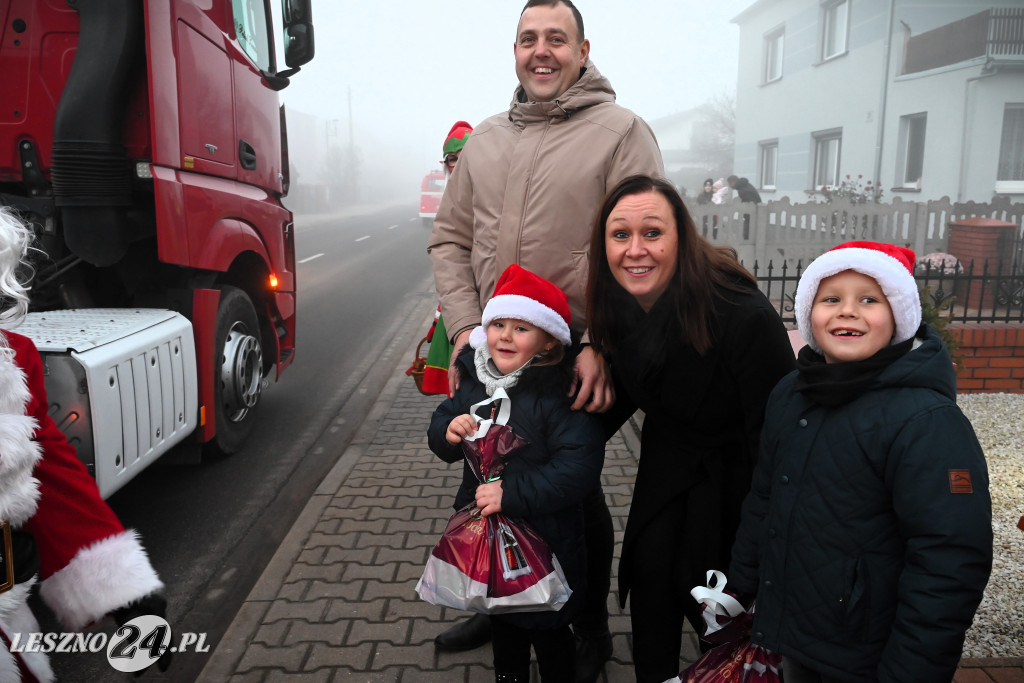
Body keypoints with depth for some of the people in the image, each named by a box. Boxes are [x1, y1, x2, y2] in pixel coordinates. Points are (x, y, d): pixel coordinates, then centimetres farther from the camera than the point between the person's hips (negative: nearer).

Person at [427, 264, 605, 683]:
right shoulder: (475, 381, -3)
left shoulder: (561, 394, -24)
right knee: (502, 623, 28)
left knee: (549, 633, 16)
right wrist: (447, 432, -16)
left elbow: (579, 467, -31)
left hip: (544, 542, -6)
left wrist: (512, 494, -33)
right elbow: (442, 421, 9)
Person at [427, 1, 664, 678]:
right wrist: (465, 328, -2)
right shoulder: (485, 139, 11)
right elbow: (451, 238, 11)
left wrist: (601, 346, -22)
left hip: (578, 358, -5)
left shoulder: (622, 131, -6)